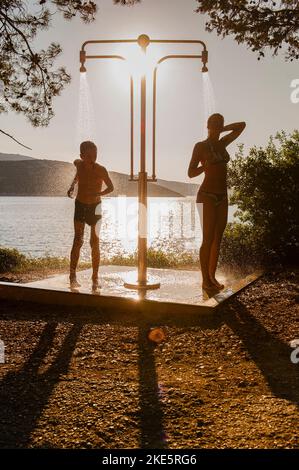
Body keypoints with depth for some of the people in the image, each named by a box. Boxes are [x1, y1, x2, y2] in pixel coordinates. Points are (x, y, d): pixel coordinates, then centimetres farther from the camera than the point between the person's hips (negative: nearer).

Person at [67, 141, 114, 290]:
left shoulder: (101, 170, -16)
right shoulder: (78, 164, -7)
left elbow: (111, 187, -4)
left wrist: (98, 194, -22)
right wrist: (72, 185, 5)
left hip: (95, 207, -2)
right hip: (80, 206, 2)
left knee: (95, 242, -2)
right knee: (78, 241, -6)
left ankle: (95, 278, 7)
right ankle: (72, 276, 0)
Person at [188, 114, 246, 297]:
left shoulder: (222, 144, 12)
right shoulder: (201, 146, -4)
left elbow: (242, 125, 21)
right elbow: (191, 173, -6)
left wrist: (221, 130, 14)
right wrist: (207, 164, -15)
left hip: (222, 197, 7)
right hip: (207, 196, -7)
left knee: (218, 238, 9)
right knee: (208, 239, -5)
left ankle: (212, 277, 19)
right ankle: (205, 281, 3)